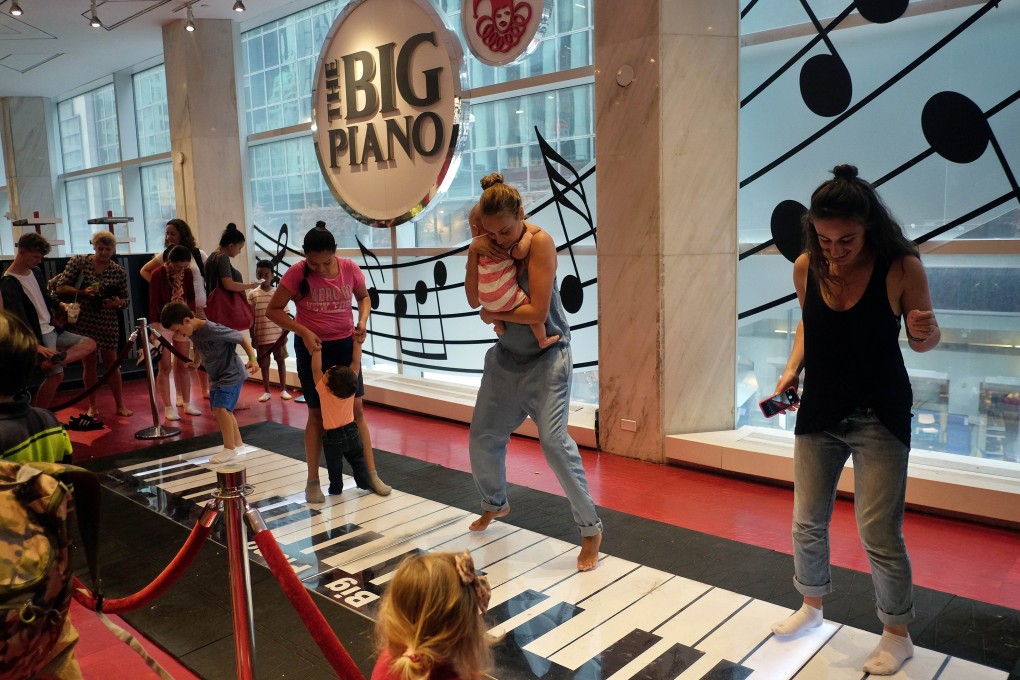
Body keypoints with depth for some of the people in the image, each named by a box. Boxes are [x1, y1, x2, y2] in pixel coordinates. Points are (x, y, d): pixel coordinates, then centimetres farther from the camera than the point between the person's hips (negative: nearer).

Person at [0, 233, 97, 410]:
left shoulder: (36, 271, 8)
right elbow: (19, 319, -24)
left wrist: (59, 305, 6)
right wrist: (36, 345, -33)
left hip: (53, 330, 8)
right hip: (39, 336, -8)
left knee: (90, 344, 3)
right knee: (55, 374, -9)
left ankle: (55, 360, -22)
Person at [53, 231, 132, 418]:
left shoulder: (119, 272, -2)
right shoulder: (78, 261, -4)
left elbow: (125, 299, 4)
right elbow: (60, 287, -5)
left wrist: (118, 303, -18)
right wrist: (82, 292, -21)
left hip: (108, 323, 0)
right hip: (83, 321, 0)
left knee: (111, 362, 5)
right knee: (89, 362, 6)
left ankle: (120, 405, 14)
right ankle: (92, 406, 18)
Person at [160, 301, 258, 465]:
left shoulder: (213, 330, -29)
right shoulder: (193, 333, -3)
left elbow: (242, 338, -21)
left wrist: (252, 358, -26)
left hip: (231, 374, -9)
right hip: (216, 376, 9)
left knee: (221, 408, -18)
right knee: (223, 410, 13)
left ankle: (230, 449, -9)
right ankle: (238, 444, 27)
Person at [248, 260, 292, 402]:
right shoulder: (252, 294, -2)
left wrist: (285, 333, -2)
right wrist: (252, 337, -2)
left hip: (278, 335, 0)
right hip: (261, 336, 0)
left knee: (281, 361, 8)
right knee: (264, 364, 9)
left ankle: (283, 390, 19)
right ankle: (266, 392, 20)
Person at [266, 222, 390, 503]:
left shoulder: (349, 268, -10)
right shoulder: (297, 273, -17)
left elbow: (364, 297, 8)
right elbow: (273, 310, -11)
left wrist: (363, 320, -11)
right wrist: (303, 332, -22)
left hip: (345, 344, 2)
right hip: (312, 347, -2)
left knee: (356, 408, 5)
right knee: (317, 413, 4)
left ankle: (372, 474, 13)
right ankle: (312, 481, 16)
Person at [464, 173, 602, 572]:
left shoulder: (539, 242, -20)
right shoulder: (490, 244, -2)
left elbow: (537, 312, -25)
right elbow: (474, 300, -6)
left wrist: (493, 314, -10)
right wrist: (474, 252, -19)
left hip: (546, 357, -6)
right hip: (506, 356, 7)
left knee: (554, 440, -16)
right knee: (483, 438, 13)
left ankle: (591, 529, -1)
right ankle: (495, 505, 40)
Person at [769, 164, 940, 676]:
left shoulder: (901, 268, -16)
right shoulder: (806, 268, -7)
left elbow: (923, 340, -3)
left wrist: (925, 333, -26)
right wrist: (792, 368, -2)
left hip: (879, 418, -4)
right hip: (819, 412, 4)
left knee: (879, 534, -1)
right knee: (807, 522, 14)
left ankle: (897, 635, 24)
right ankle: (811, 606, 39)